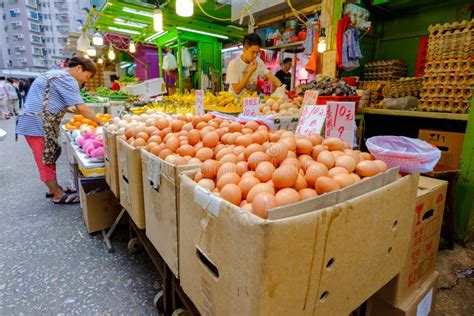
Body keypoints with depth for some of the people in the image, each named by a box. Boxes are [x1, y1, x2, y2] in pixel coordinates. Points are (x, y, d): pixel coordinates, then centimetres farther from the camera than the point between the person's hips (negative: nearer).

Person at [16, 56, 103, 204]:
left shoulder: (56, 74, 17)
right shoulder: (67, 79, -14)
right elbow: (81, 108, -19)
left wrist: (75, 112, 13)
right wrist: (100, 122, -9)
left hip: (35, 122, 10)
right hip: (38, 124, -10)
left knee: (48, 158, 17)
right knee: (46, 161, -1)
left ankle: (54, 189, 28)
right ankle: (59, 195, 9)